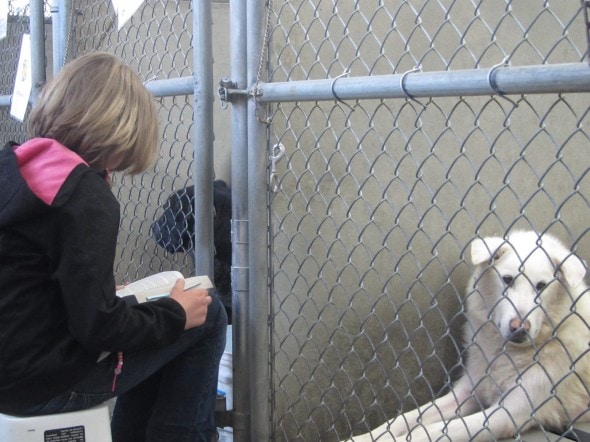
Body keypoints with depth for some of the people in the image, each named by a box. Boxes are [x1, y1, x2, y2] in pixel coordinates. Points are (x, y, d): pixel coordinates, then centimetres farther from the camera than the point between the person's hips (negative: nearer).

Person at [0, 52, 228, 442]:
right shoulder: (86, 196, -21)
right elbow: (98, 328, -22)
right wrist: (175, 313, -7)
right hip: (42, 383, -8)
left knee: (156, 335, 26)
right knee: (207, 316, 3)